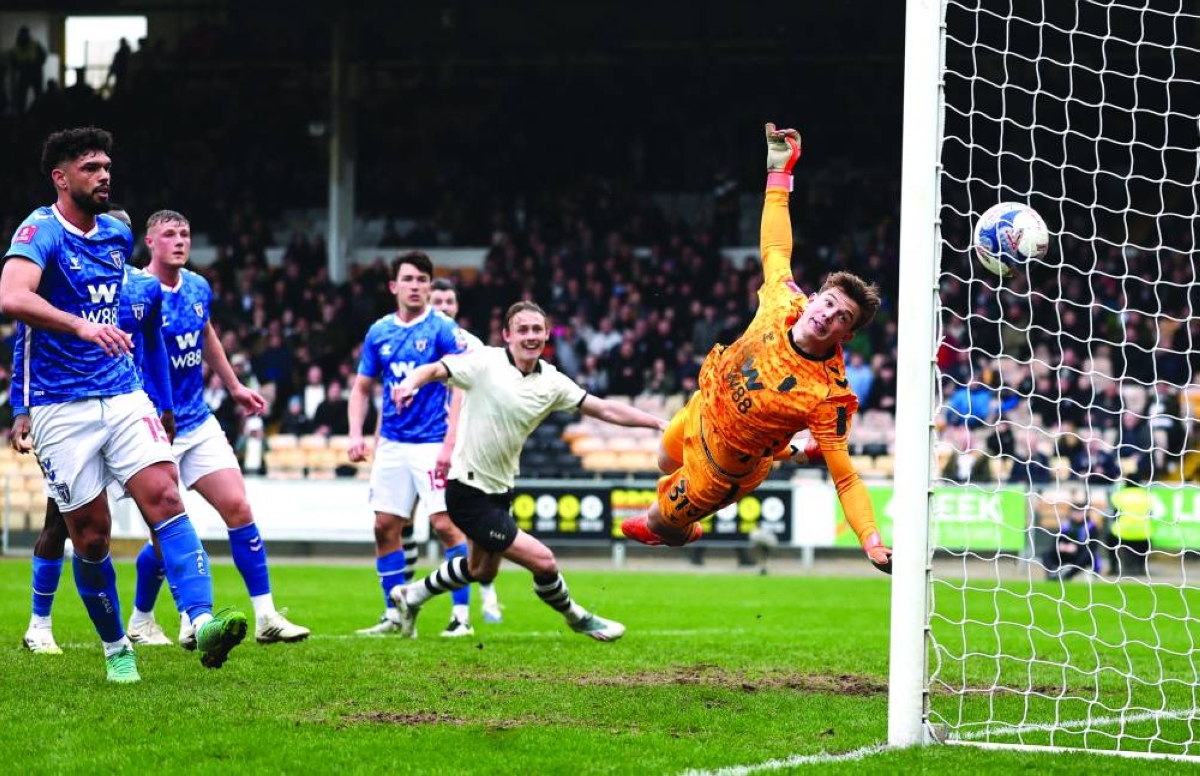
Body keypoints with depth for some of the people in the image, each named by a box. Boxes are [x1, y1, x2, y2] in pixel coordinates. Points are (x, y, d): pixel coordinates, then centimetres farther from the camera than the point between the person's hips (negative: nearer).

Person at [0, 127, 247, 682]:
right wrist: (81, 326, -43)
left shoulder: (117, 234, 11)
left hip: (122, 395, 5)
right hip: (61, 408, -5)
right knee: (92, 535, 0)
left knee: (164, 497, -16)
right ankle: (115, 648, 19)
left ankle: (202, 623, -29)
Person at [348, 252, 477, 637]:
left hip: (432, 443, -5)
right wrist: (356, 434, 2)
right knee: (385, 526, 5)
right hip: (392, 443, 6)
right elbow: (362, 388, 16)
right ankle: (394, 615, 14)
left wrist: (450, 443, -20)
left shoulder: (442, 329, -8)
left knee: (446, 524, -11)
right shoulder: (379, 332, 8)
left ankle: (462, 615, -6)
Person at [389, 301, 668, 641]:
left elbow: (606, 410, 0)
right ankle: (577, 619, 16)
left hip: (500, 489, 8)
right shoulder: (485, 363, -16)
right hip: (469, 493, -8)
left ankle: (412, 596, 46)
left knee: (482, 571, 26)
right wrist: (410, 383, -40)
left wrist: (659, 422, -6)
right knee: (542, 561, -11)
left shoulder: (552, 382, -1)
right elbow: (433, 370, -17)